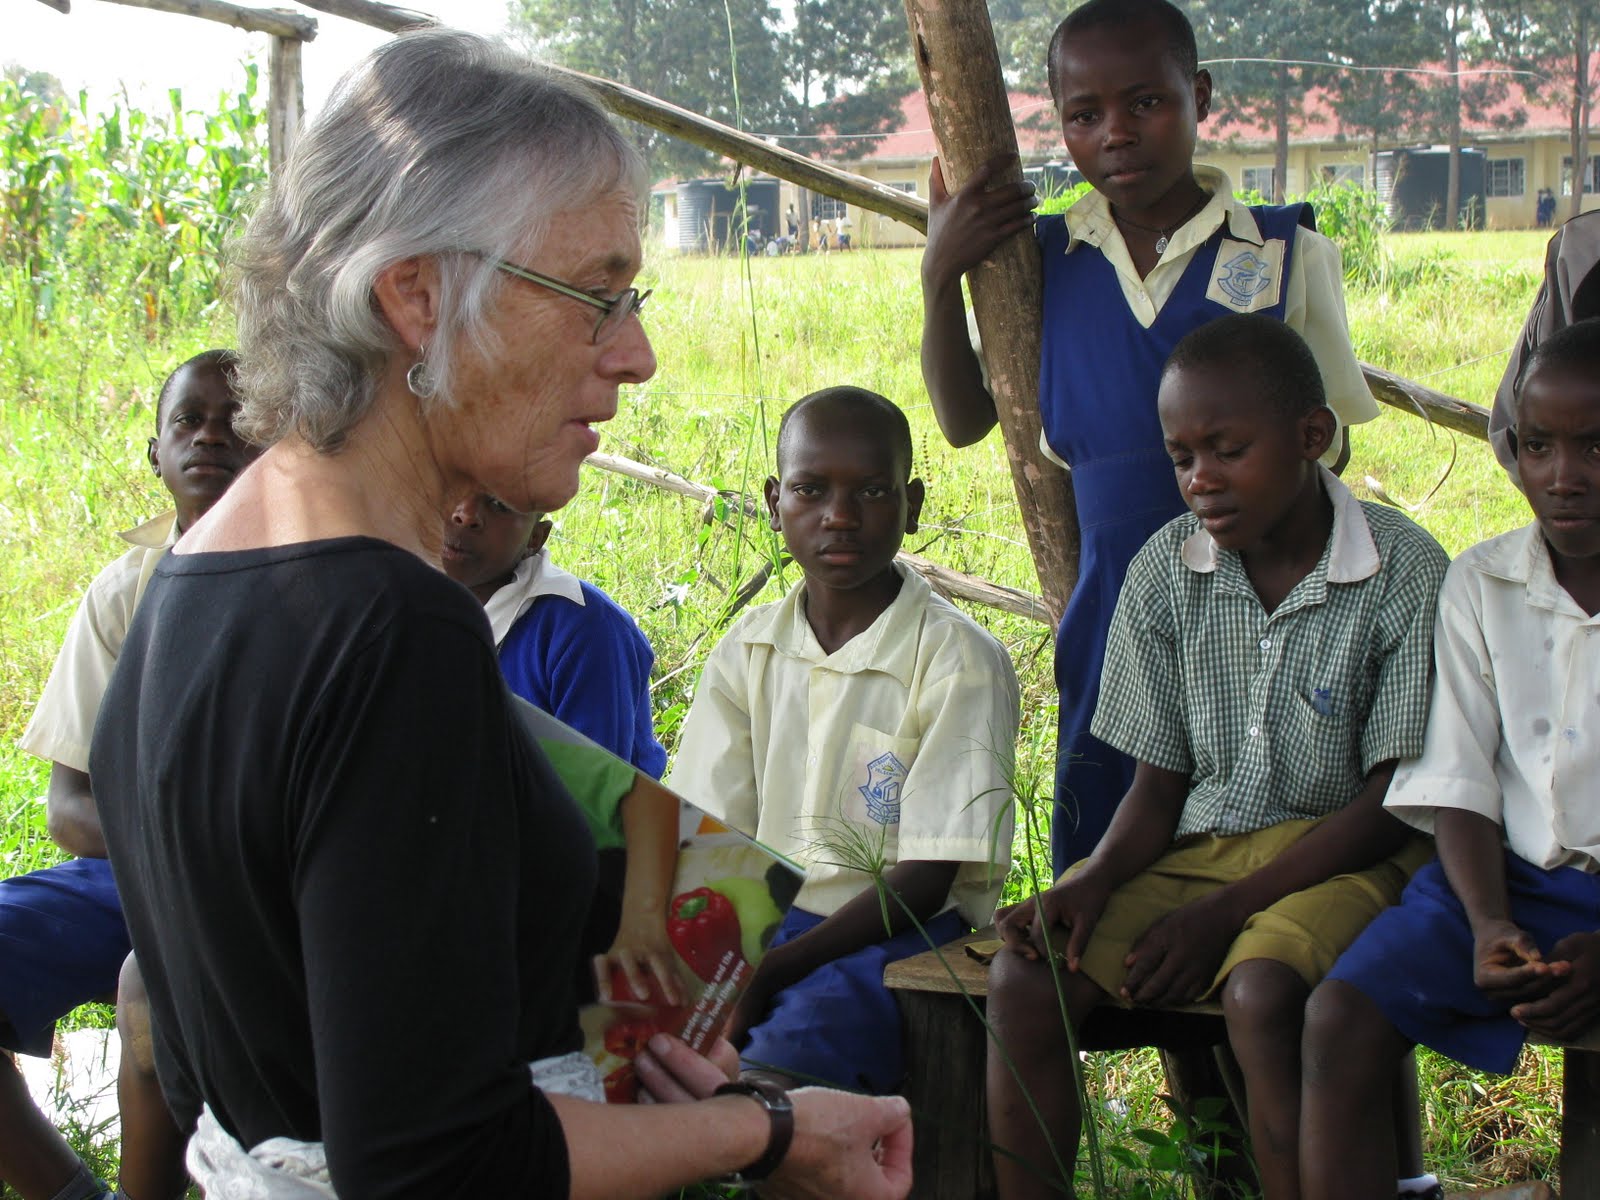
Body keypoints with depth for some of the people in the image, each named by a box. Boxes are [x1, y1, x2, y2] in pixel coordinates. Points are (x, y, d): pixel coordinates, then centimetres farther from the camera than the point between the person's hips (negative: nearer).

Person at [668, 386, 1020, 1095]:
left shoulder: (960, 661, -7)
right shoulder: (747, 653, 10)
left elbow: (925, 881, -11)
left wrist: (765, 973, -21)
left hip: (907, 932, -5)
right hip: (764, 921, 5)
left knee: (787, 1050, -34)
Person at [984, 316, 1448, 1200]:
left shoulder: (1406, 575, -11)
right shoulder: (1164, 573, 1)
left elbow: (1394, 801, -10)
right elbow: (1159, 786, 6)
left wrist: (1225, 910, -17)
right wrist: (1094, 881, -16)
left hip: (1347, 855, -4)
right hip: (1196, 848, 4)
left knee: (1261, 993, -35)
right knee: (1025, 979, -20)